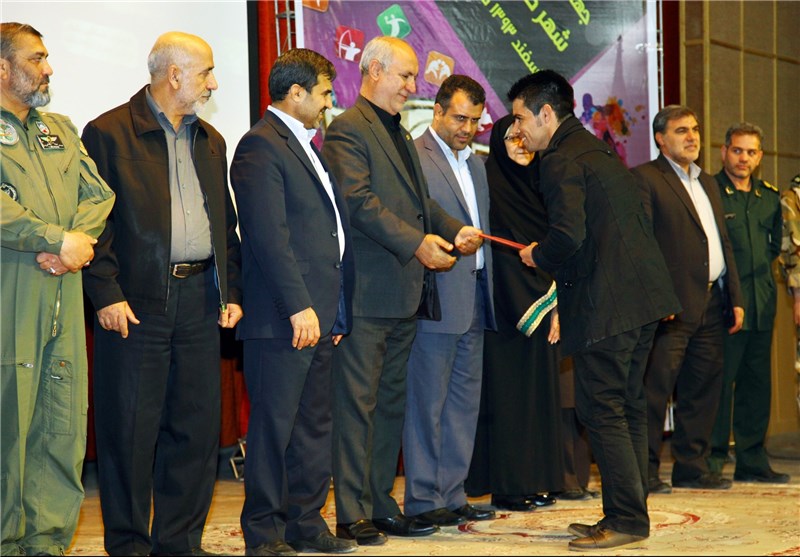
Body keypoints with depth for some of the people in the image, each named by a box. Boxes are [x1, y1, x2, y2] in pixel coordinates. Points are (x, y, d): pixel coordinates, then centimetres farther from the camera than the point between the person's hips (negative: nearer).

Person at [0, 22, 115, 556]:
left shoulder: (61, 130, 22)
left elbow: (98, 195, 13)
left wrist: (75, 242, -6)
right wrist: (58, 241, -12)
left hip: (64, 293, 6)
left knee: (65, 421, 3)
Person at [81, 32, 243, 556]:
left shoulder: (210, 140, 18)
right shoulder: (109, 133, -3)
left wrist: (231, 291, 11)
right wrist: (105, 294, -13)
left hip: (200, 297, 6)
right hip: (136, 301, -6)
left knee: (198, 425, 7)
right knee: (132, 428, -2)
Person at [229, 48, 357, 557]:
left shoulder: (305, 145, 20)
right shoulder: (261, 146, -10)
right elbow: (269, 235, -18)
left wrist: (337, 310, 18)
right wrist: (298, 307, -21)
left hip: (319, 315, 10)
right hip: (283, 318, -10)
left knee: (315, 425, 13)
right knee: (274, 425, -3)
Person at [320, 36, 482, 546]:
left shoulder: (399, 133, 20)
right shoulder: (347, 130, -9)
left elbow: (419, 200, 20)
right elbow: (359, 201, -19)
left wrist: (455, 230, 3)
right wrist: (417, 242, -23)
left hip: (404, 293, 9)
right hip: (366, 291, -9)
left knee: (392, 402, 13)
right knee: (357, 403, -4)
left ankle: (381, 503, 20)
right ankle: (352, 513, 0)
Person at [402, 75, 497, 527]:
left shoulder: (476, 165, 19)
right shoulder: (413, 159, -8)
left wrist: (488, 291, 16)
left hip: (474, 300, 8)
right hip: (436, 299, -8)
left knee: (465, 402, 10)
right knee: (427, 401, -3)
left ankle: (452, 494, 18)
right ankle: (423, 499, 4)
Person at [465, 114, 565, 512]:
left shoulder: (538, 187, 14)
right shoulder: (489, 185, -6)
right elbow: (492, 251, -11)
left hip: (539, 308, 7)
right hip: (503, 307, -7)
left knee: (539, 394, 8)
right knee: (506, 396, -4)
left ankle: (536, 482, 15)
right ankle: (506, 488, 1)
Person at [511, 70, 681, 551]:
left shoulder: (561, 160, -11)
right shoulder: (601, 150, 18)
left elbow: (568, 235, -22)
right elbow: (641, 217, 22)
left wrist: (538, 256, -1)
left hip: (605, 303, -10)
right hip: (643, 294, 10)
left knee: (602, 410, -5)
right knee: (627, 407, 14)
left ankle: (626, 519, -4)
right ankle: (631, 514, 19)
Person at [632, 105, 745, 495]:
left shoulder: (707, 183, 22)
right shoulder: (645, 178, -3)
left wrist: (735, 297, 16)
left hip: (711, 304, 8)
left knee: (702, 390, 10)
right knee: (655, 390, -7)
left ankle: (693, 467, 19)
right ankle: (645, 471, -2)